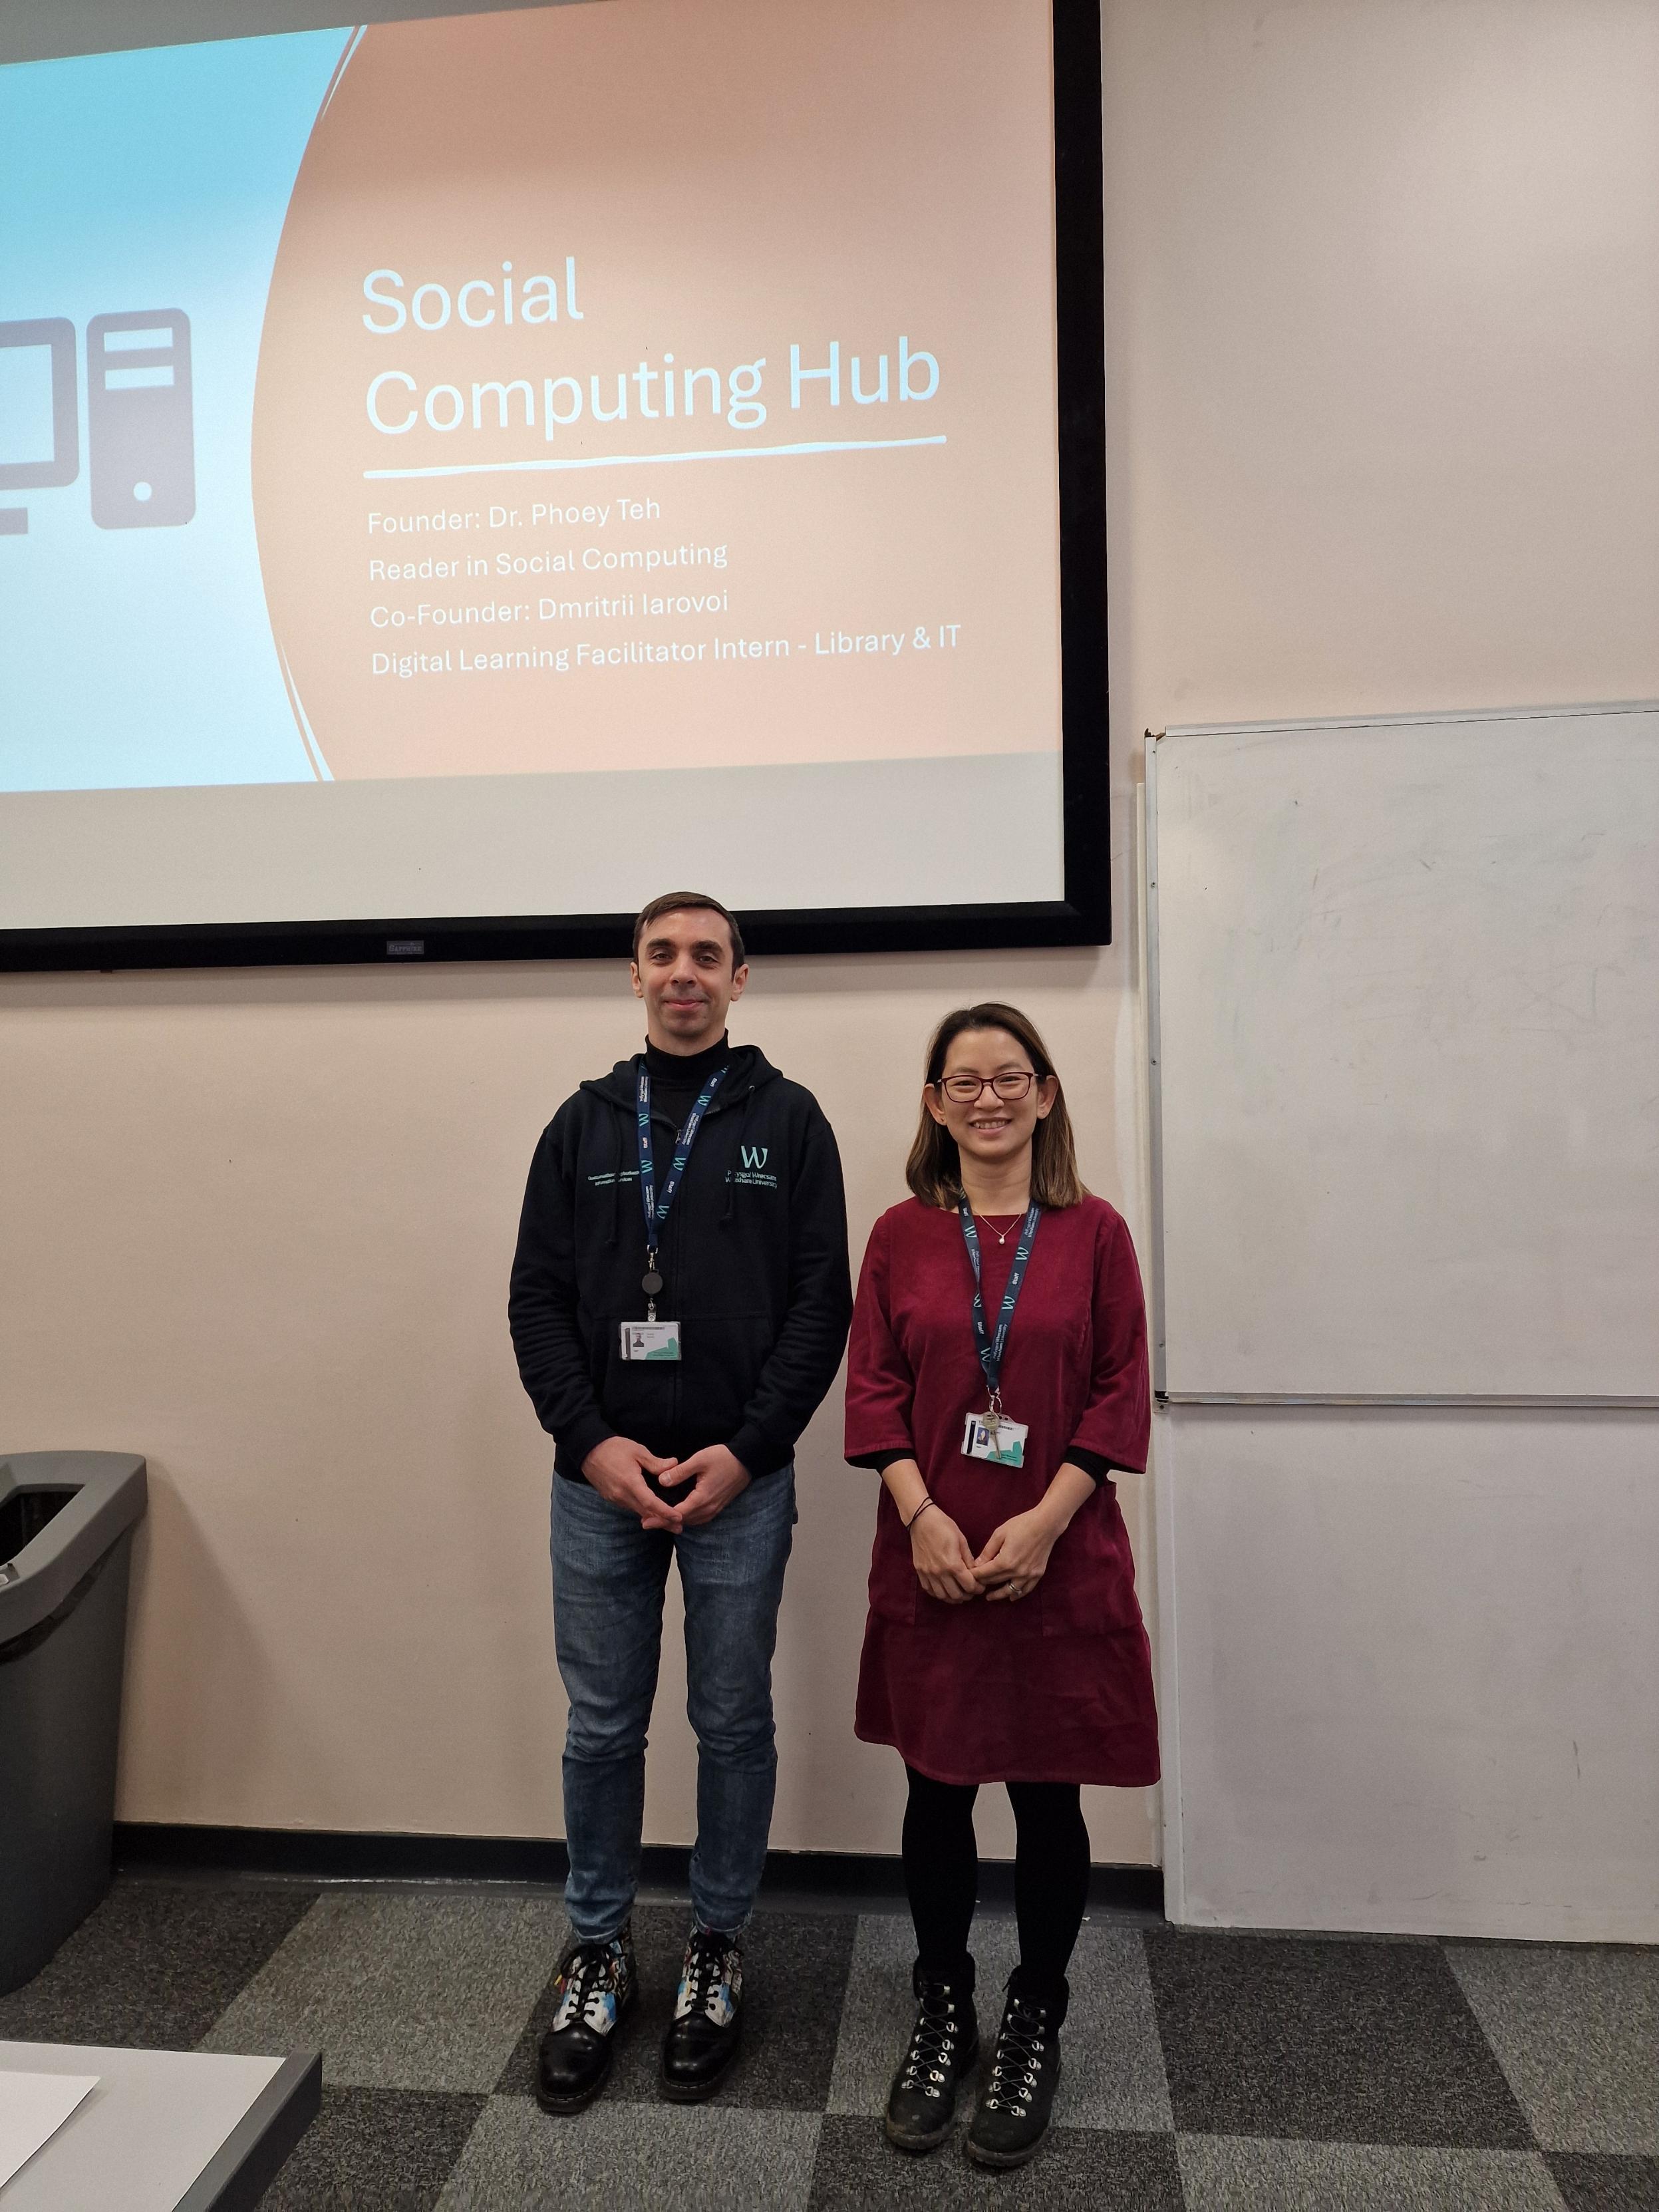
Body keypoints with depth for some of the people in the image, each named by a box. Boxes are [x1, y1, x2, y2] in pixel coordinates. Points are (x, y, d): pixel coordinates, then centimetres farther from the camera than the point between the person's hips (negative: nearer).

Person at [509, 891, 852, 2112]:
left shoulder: (787, 1118, -1)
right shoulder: (583, 1123, 6)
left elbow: (823, 1304, -5)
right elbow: (538, 1300, 3)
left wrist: (744, 1451, -12)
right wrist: (592, 1439, -10)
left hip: (740, 1480, -2)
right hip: (598, 1477, 2)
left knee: (734, 1725, 12)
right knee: (602, 1728, 13)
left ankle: (718, 1951, 33)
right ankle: (600, 1950, 34)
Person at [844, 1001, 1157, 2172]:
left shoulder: (1094, 1232, -2)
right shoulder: (902, 1236, 1)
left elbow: (1122, 1392, -4)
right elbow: (873, 1386, 0)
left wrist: (1044, 1521, -13)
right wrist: (921, 1514, -12)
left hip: (1060, 1568, -1)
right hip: (930, 1564, 1)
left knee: (1049, 1799, 11)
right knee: (936, 1793, 13)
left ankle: (1036, 2022, 33)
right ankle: (943, 2014, 35)